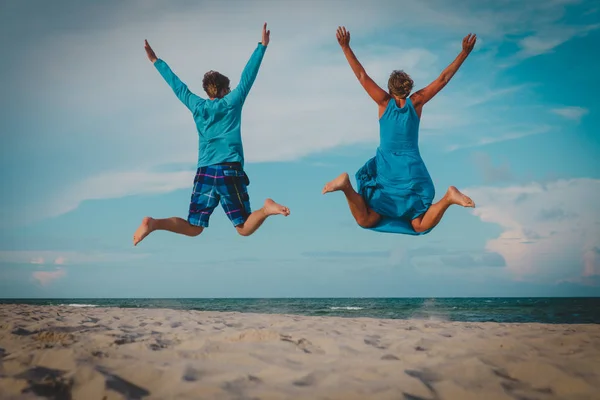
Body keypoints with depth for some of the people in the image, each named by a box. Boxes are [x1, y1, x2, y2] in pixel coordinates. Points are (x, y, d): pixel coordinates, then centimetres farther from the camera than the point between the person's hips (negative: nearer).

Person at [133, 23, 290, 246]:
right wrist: (262, 46, 7)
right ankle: (267, 209, -32)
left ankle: (154, 223, -16)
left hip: (204, 172, 3)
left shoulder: (197, 106, 12)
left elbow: (177, 85, 22)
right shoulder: (232, 102, 3)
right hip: (230, 170, -3)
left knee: (193, 228, 8)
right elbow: (248, 76, 2)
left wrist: (155, 61, 33)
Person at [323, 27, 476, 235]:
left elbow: (362, 76, -6)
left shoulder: (385, 102, -4)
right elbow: (444, 78, -1)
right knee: (421, 226, 0)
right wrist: (464, 53, 2)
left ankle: (346, 186, -31)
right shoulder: (416, 101, -2)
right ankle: (448, 198, -30)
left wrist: (345, 47, -6)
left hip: (385, 169, 0)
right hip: (412, 170, 1)